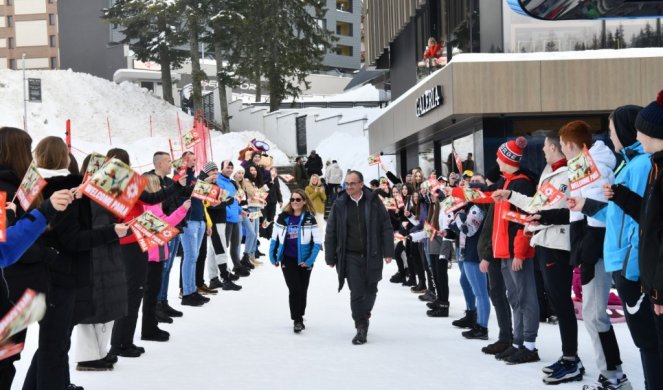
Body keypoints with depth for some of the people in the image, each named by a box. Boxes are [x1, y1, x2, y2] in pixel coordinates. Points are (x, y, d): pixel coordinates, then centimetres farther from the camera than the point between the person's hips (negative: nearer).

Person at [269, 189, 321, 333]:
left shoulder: (309, 219, -6)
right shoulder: (283, 217, -1)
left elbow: (317, 241, -6)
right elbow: (274, 238, 8)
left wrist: (310, 260, -11)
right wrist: (273, 256, 4)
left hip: (304, 261, 0)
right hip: (288, 260, 0)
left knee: (302, 291, 10)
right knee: (294, 290, -8)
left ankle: (300, 318, 28)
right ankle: (297, 320, 0)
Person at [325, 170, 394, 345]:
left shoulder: (374, 202, -1)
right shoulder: (339, 205, 1)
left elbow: (386, 227, 1)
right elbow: (330, 233, 5)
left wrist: (388, 252, -4)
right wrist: (330, 257, 4)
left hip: (372, 255, 1)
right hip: (350, 256, -1)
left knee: (370, 290, 12)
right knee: (356, 292, -6)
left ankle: (364, 317, 36)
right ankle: (361, 327, 1)